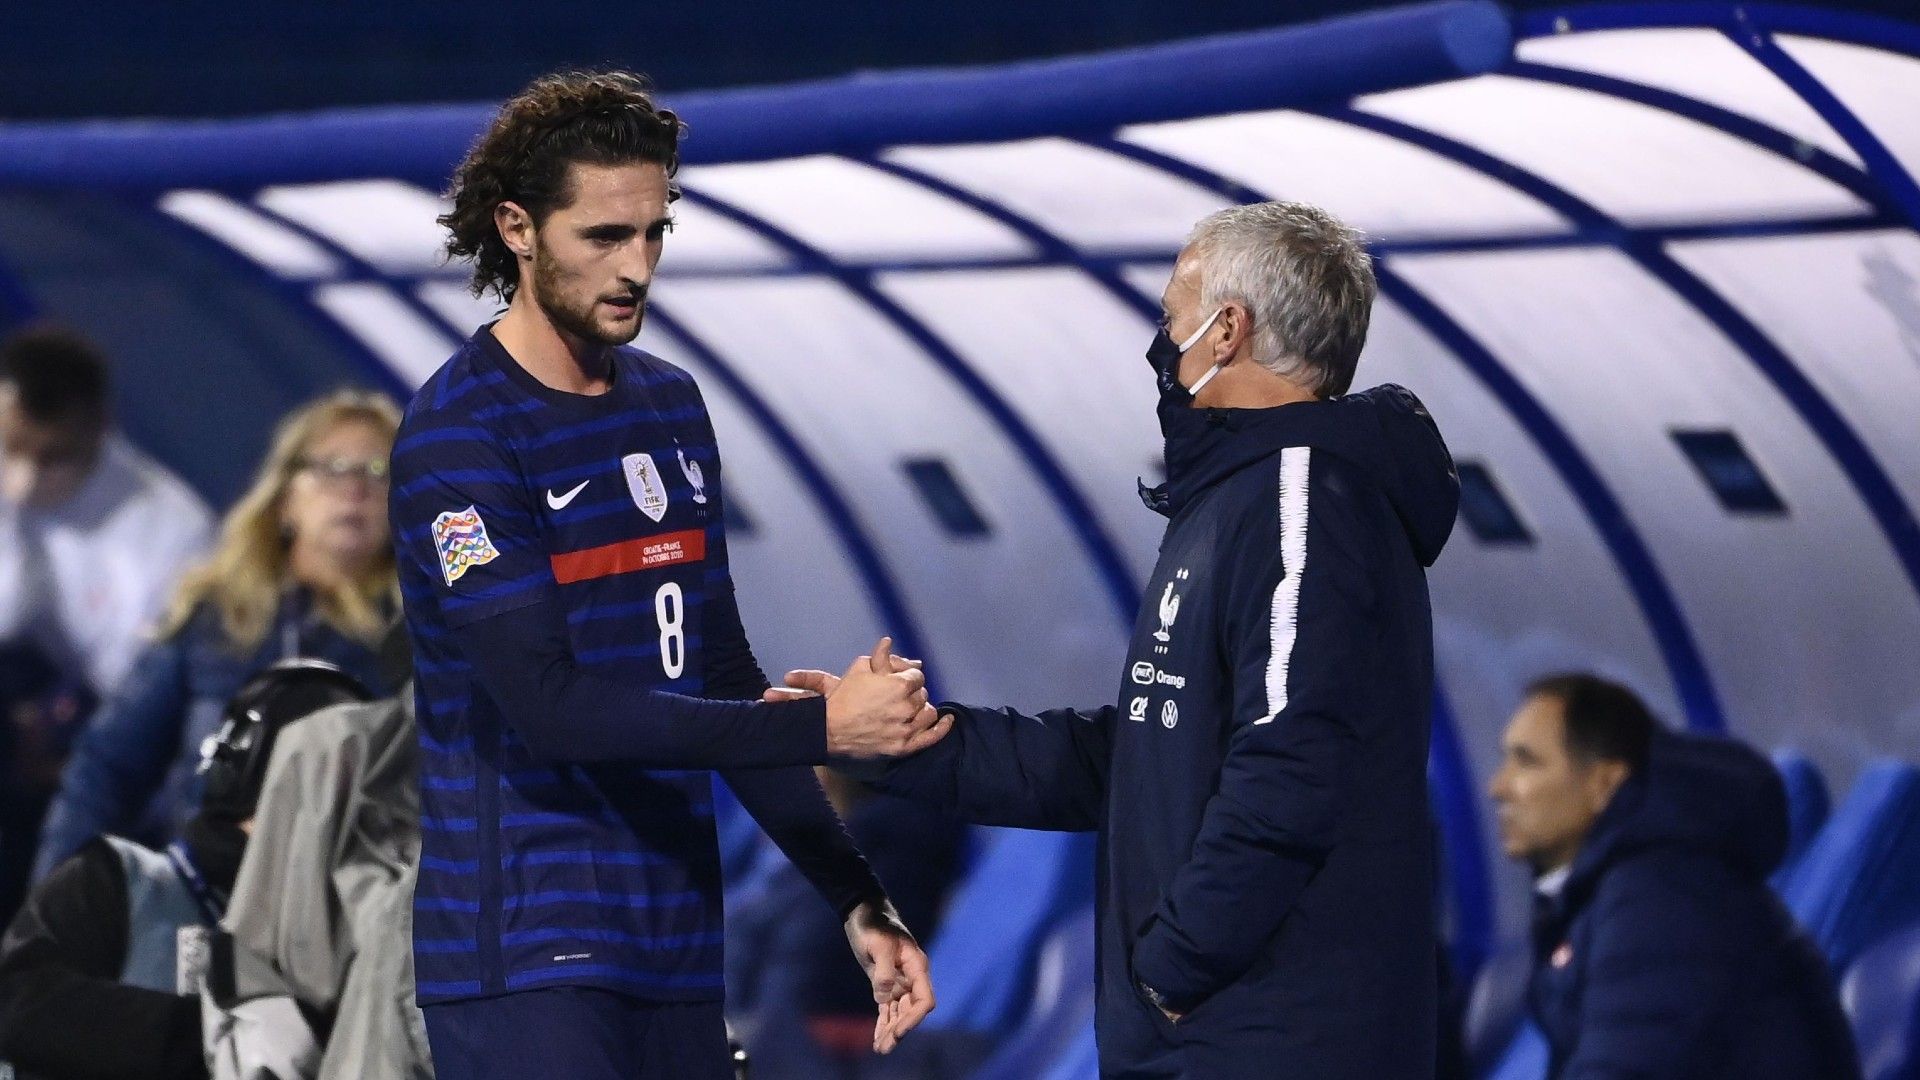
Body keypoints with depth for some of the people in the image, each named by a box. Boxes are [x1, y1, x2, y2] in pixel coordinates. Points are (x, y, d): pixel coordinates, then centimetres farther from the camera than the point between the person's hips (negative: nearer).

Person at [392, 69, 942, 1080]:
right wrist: (823, 725, -19)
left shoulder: (671, 407, 13)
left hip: (673, 941, 7)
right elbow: (553, 706, -18)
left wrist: (859, 903, 10)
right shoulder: (456, 436, -10)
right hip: (528, 958, -7)